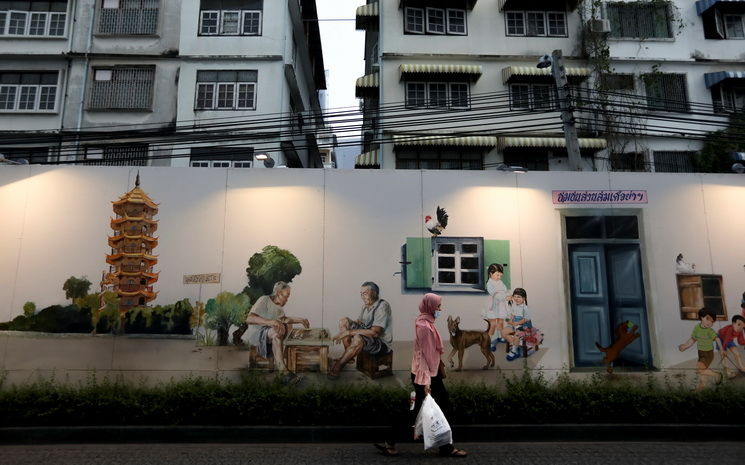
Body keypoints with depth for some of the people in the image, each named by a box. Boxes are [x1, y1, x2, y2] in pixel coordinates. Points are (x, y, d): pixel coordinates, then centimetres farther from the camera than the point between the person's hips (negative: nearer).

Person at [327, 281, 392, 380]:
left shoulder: (383, 306, -22)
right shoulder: (366, 304, 3)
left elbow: (375, 333, -31)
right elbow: (359, 322, 11)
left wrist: (349, 332, -31)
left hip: (381, 343, -8)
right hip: (366, 336, 9)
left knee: (358, 338, -38)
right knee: (344, 321, -3)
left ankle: (337, 366, -19)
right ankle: (348, 356, -3)